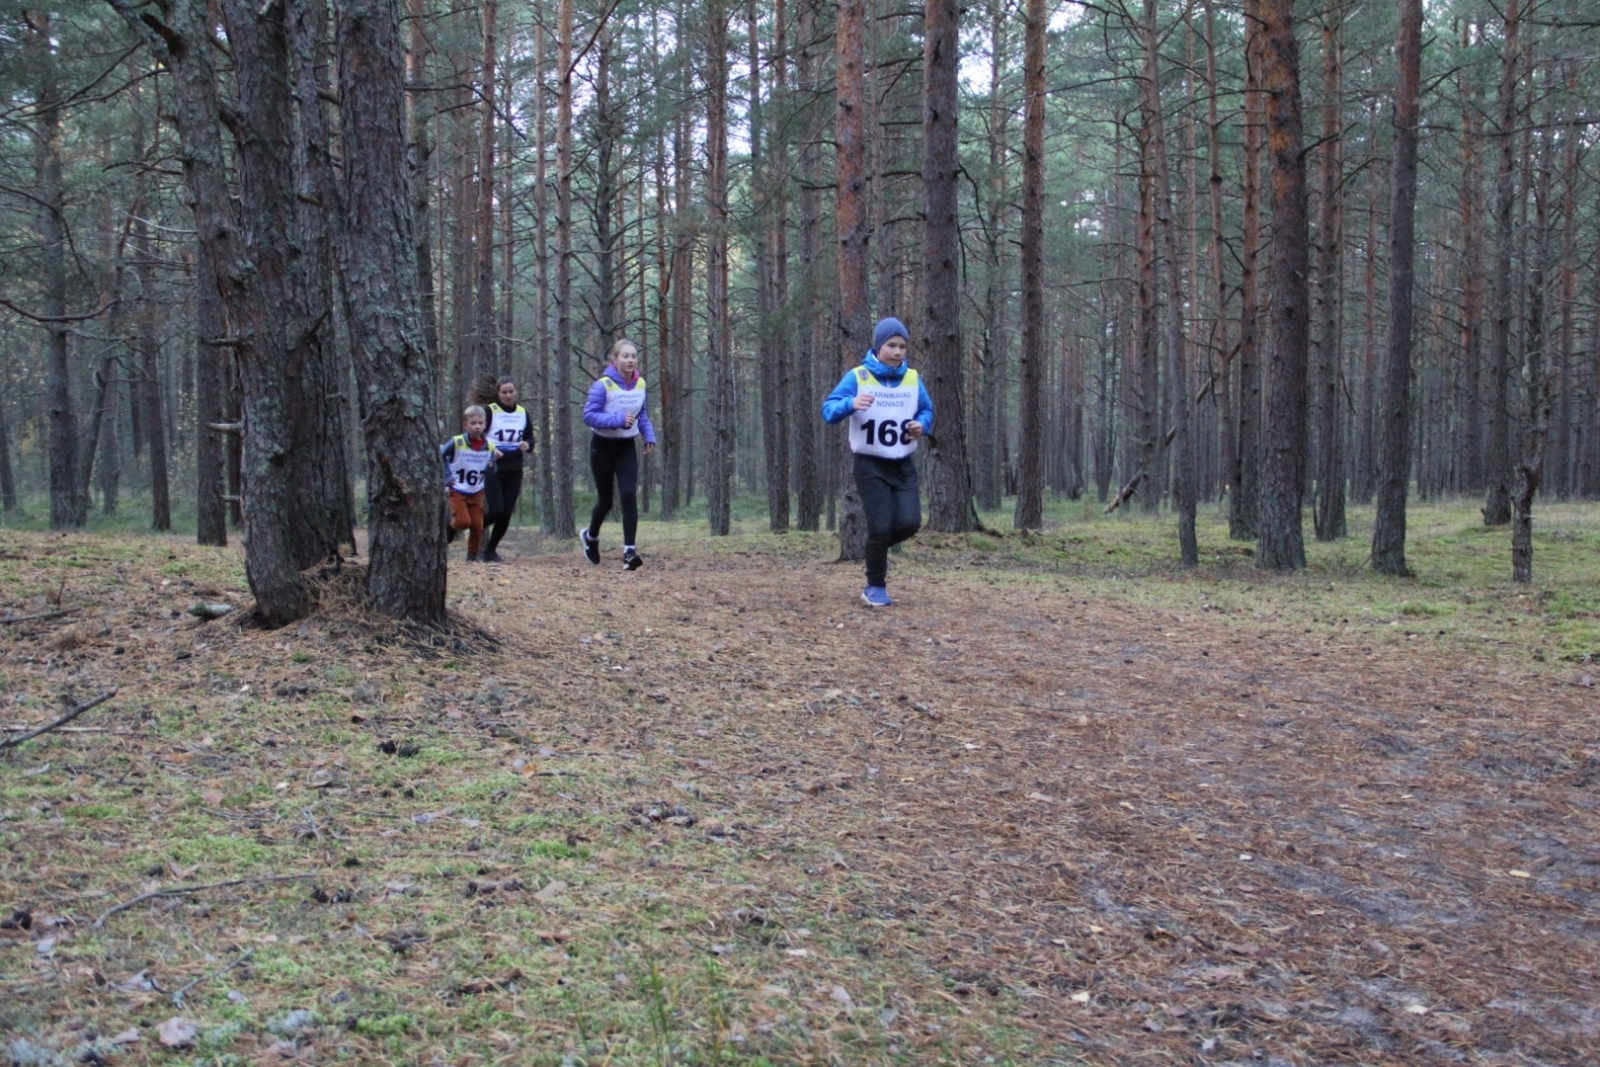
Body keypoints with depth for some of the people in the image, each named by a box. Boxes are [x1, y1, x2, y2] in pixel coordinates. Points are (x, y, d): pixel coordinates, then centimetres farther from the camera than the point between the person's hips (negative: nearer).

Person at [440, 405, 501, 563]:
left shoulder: (489, 447, -6)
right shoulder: (456, 442, -15)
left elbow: (489, 475, -1)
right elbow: (439, 457, -4)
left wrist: (491, 465, -21)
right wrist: (447, 477, -7)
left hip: (476, 493, 3)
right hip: (457, 491, -3)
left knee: (477, 525, 1)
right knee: (463, 521, -15)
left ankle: (472, 555, 17)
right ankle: (446, 533, 14)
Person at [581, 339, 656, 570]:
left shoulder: (640, 384, -2)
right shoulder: (603, 385, -19)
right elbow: (589, 415, -21)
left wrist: (649, 436, 0)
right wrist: (618, 420, -32)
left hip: (626, 447, 4)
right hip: (603, 447, -3)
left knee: (629, 495, -14)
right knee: (605, 500, 7)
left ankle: (629, 551, -16)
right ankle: (591, 536, 39)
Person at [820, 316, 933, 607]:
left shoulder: (912, 378, 4)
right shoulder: (857, 377, -9)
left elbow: (927, 410, 17)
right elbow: (828, 411, -16)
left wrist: (922, 425, -7)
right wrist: (851, 404, -38)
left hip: (904, 465, 4)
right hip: (870, 465, -4)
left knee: (909, 522, -8)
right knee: (881, 526, -9)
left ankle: (876, 548, 25)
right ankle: (875, 587, 12)